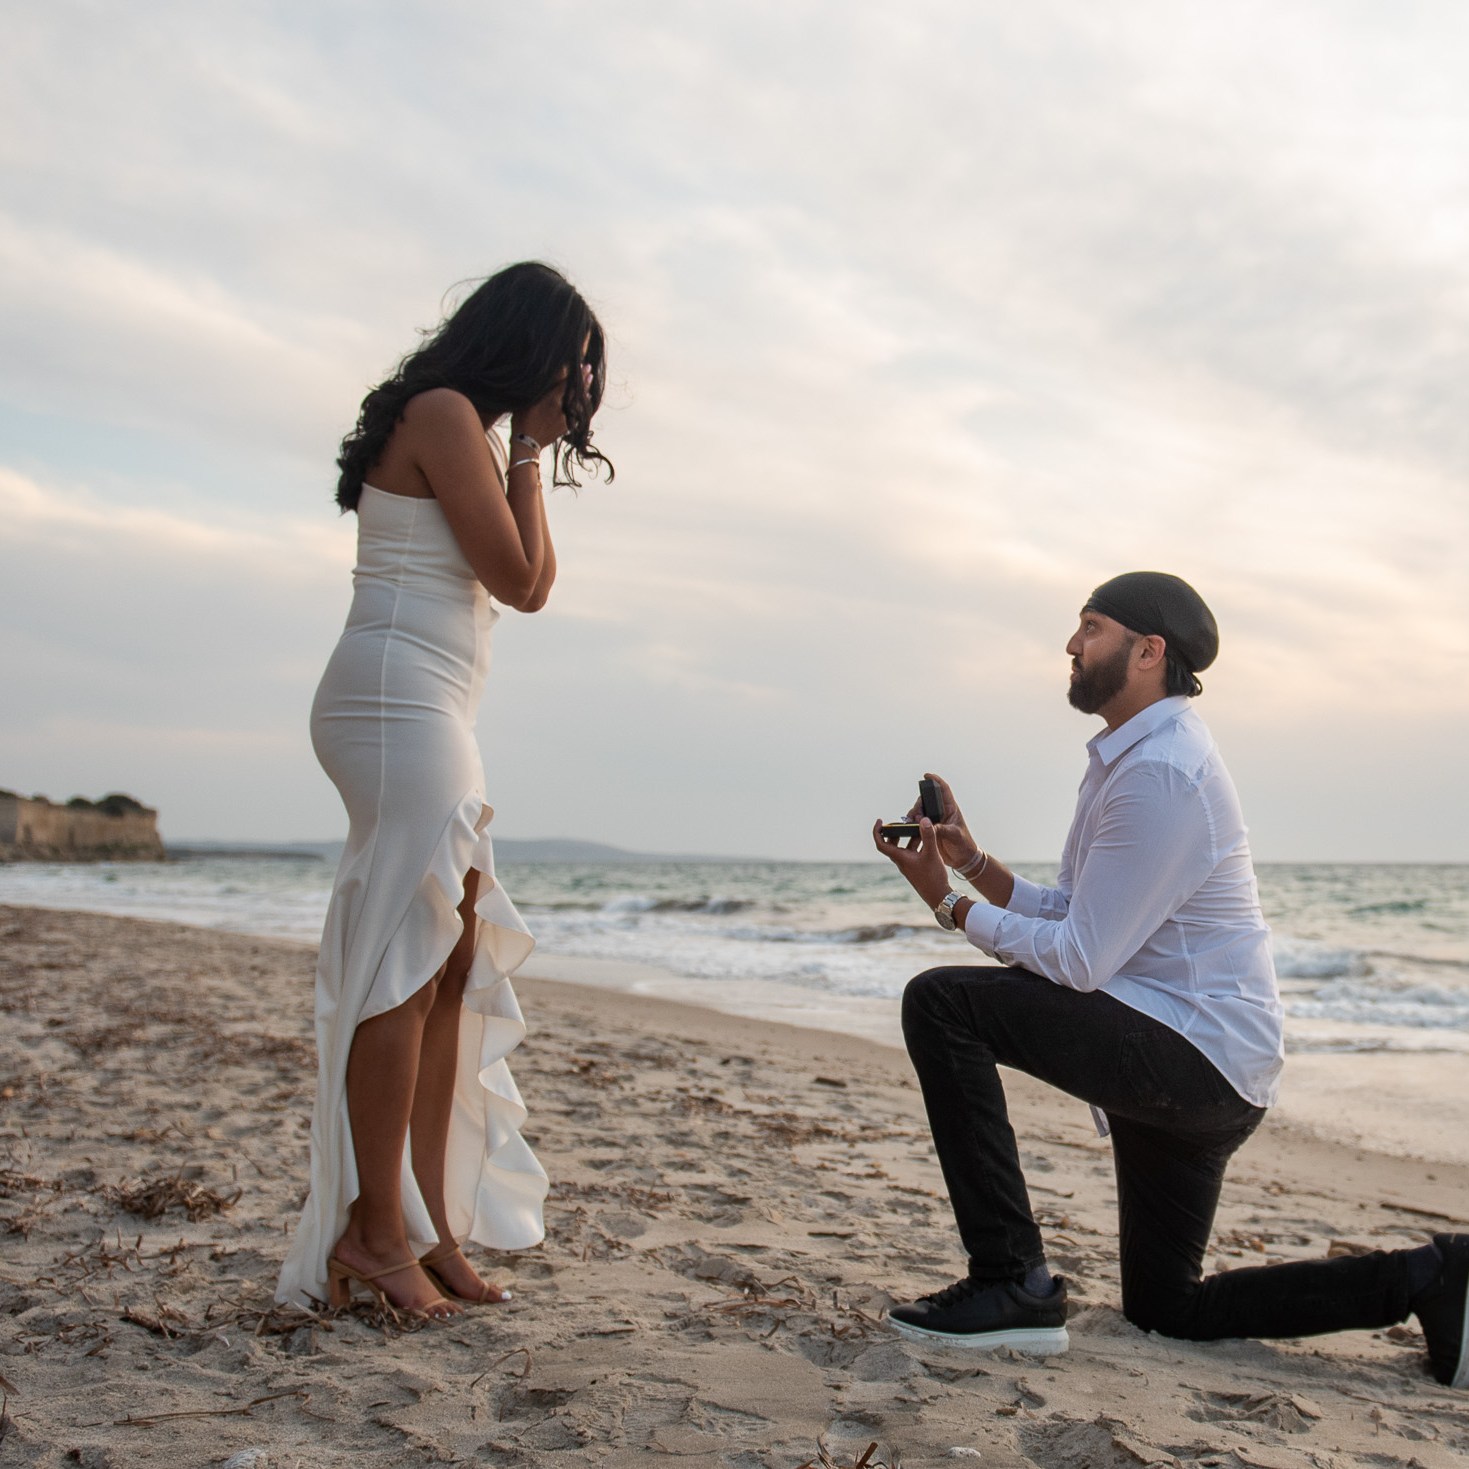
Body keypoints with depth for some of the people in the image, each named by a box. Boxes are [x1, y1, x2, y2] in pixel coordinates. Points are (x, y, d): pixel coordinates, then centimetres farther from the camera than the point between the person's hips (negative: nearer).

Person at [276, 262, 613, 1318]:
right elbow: (515, 576, -11)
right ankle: (376, 1231, -5)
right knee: (405, 964, -11)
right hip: (397, 700, -11)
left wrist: (528, 451, 14)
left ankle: (431, 1222, 11)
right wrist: (530, 450, 0)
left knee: (457, 963, 7)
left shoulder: (474, 431, 24)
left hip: (434, 715, 11)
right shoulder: (446, 412, -6)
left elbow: (536, 586, 18)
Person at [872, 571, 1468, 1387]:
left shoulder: (1160, 774, -20)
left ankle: (1013, 1285, -17)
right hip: (1197, 1071, 11)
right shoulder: (1136, 757, 13)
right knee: (1168, 1308, 19)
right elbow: (1074, 918, 13)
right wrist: (972, 860, 3)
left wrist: (949, 903, -12)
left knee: (942, 1004, -20)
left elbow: (1079, 960, -21)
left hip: (1195, 1052, -11)